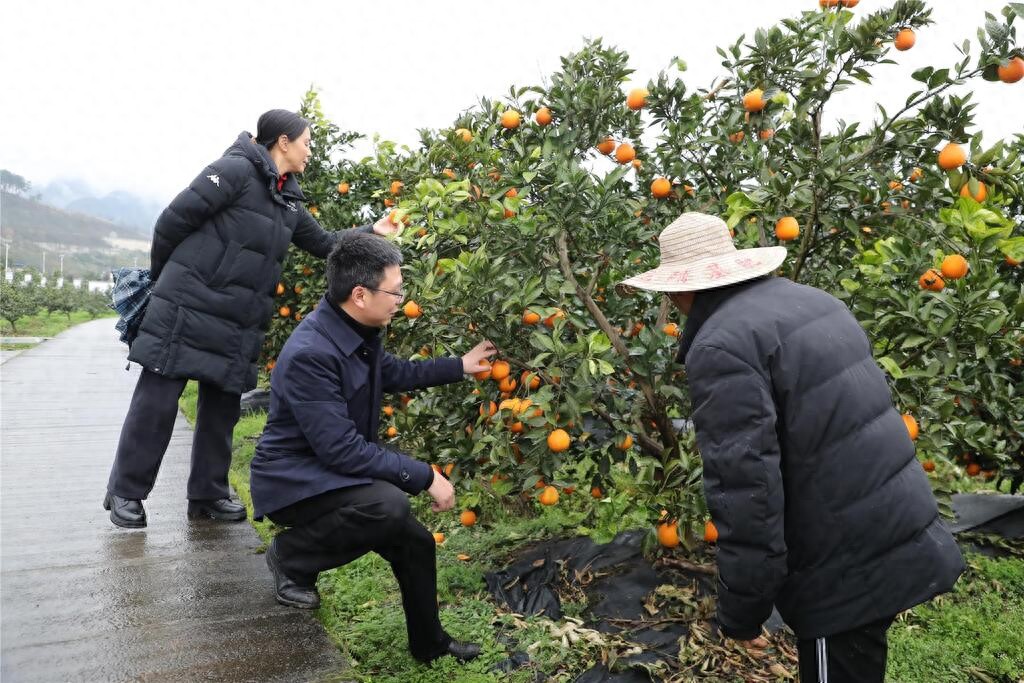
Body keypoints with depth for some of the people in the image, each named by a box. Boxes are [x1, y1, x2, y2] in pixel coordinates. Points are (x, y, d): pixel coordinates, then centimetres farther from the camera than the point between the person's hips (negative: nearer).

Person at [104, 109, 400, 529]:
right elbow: (173, 220, -10)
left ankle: (208, 494, 24)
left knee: (222, 406, 11)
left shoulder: (288, 201, 13)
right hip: (187, 310, -7)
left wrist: (371, 232, 16)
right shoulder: (235, 170, -11)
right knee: (157, 401, 1)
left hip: (238, 324, 7)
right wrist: (162, 279, 2)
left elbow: (323, 244, 24)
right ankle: (125, 493, 17)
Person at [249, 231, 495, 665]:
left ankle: (430, 646, 31)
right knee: (390, 506, -33)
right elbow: (341, 450, -31)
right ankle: (291, 556, -4)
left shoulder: (356, 331, -3)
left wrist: (460, 367, 16)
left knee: (416, 543, 5)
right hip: (293, 480, -8)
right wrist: (425, 476, -26)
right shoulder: (309, 354, -30)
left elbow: (394, 373, 19)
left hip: (334, 471, 9)